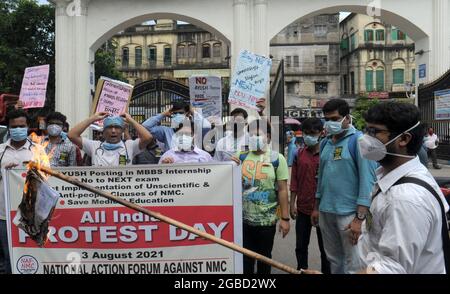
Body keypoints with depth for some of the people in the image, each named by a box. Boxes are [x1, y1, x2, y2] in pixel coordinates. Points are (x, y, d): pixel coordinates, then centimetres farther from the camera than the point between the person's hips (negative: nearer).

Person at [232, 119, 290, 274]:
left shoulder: (277, 158, -7)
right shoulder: (241, 156, 2)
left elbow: (282, 190, -6)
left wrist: (285, 218, -7)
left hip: (267, 220, -2)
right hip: (243, 218, 2)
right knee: (244, 259, 13)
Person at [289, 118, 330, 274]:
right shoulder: (299, 154, 3)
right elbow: (294, 181, 6)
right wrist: (292, 204, 3)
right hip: (303, 208, 4)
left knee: (325, 247, 11)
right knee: (301, 246, 14)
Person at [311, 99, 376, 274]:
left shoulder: (359, 140, -10)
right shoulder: (325, 143, 10)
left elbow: (368, 180, -15)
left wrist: (359, 218, -19)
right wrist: (316, 207, 16)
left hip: (349, 212, -6)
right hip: (325, 211, 6)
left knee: (352, 265, 3)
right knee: (333, 260, 19)